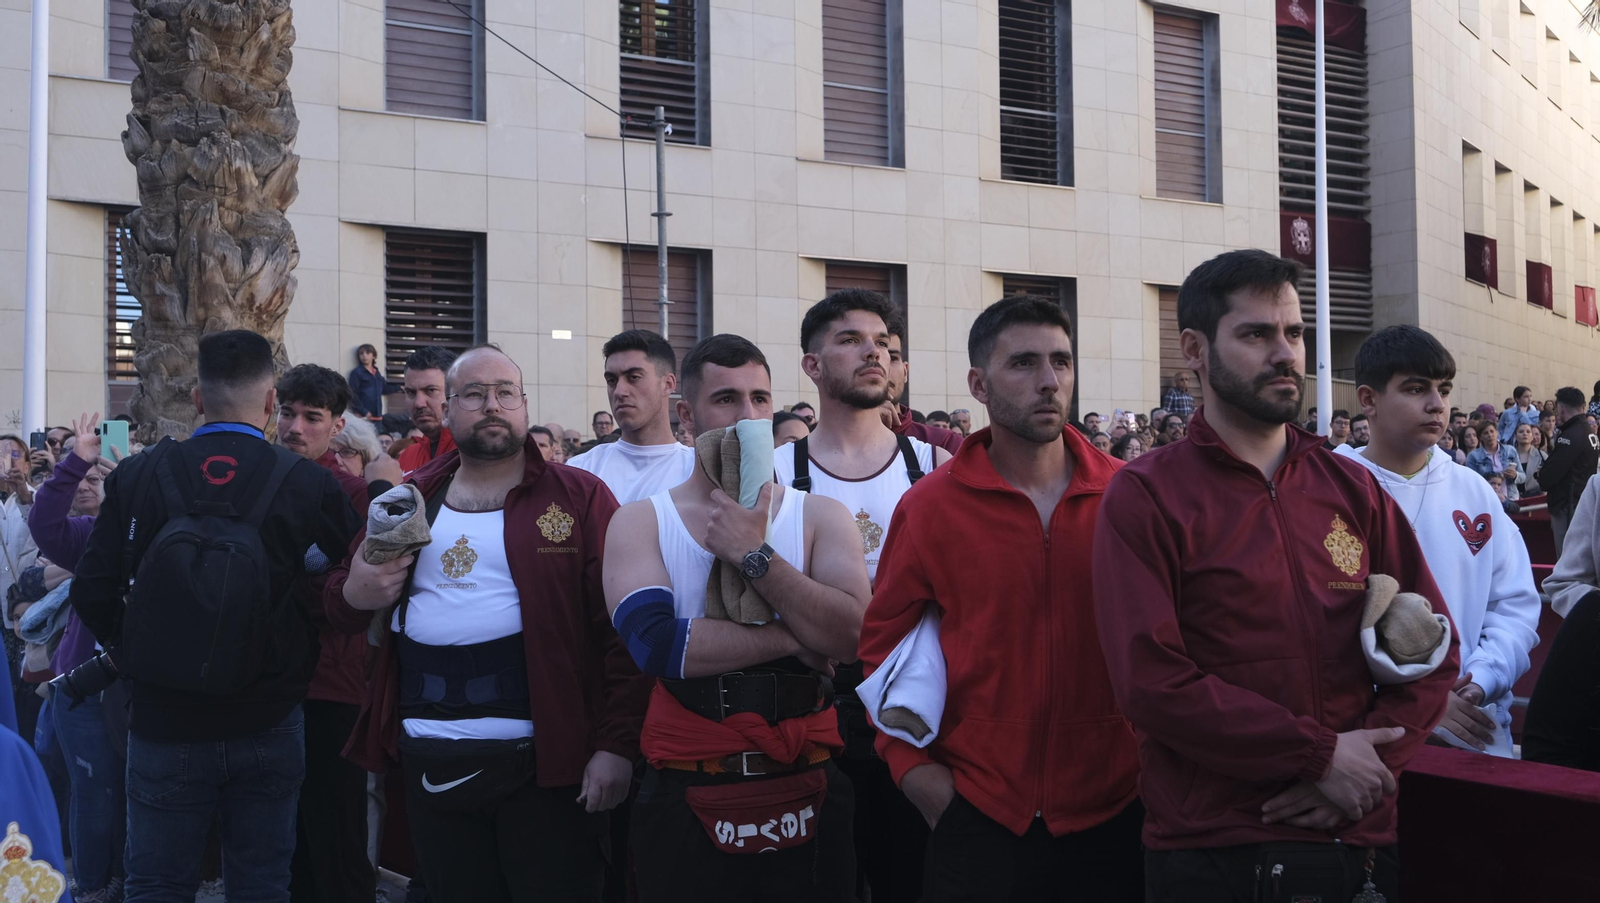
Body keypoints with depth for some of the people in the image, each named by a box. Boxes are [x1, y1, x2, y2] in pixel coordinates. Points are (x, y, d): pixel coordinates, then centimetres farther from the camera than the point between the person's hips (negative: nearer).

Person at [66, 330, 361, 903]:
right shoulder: (309, 484, -10)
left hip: (164, 726, 1)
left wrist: (129, 652, 11)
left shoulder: (136, 476, -6)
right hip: (267, 725, 0)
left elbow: (92, 592, -6)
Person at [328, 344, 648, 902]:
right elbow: (341, 606, 18)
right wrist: (354, 594, -6)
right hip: (430, 765, 4)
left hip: (543, 764, -4)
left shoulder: (578, 498, -2)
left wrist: (617, 745, -12)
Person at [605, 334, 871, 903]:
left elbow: (852, 636, -13)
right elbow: (654, 640, -18)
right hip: (687, 795, -1)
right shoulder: (639, 523, 0)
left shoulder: (821, 517, 3)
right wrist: (794, 638, -14)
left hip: (805, 792, 1)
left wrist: (753, 554, -18)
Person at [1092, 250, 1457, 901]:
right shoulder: (1144, 498, -6)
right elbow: (1150, 680, -15)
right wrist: (1321, 754, -14)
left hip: (1359, 840, 4)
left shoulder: (1352, 488, 8)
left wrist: (1369, 764, -9)